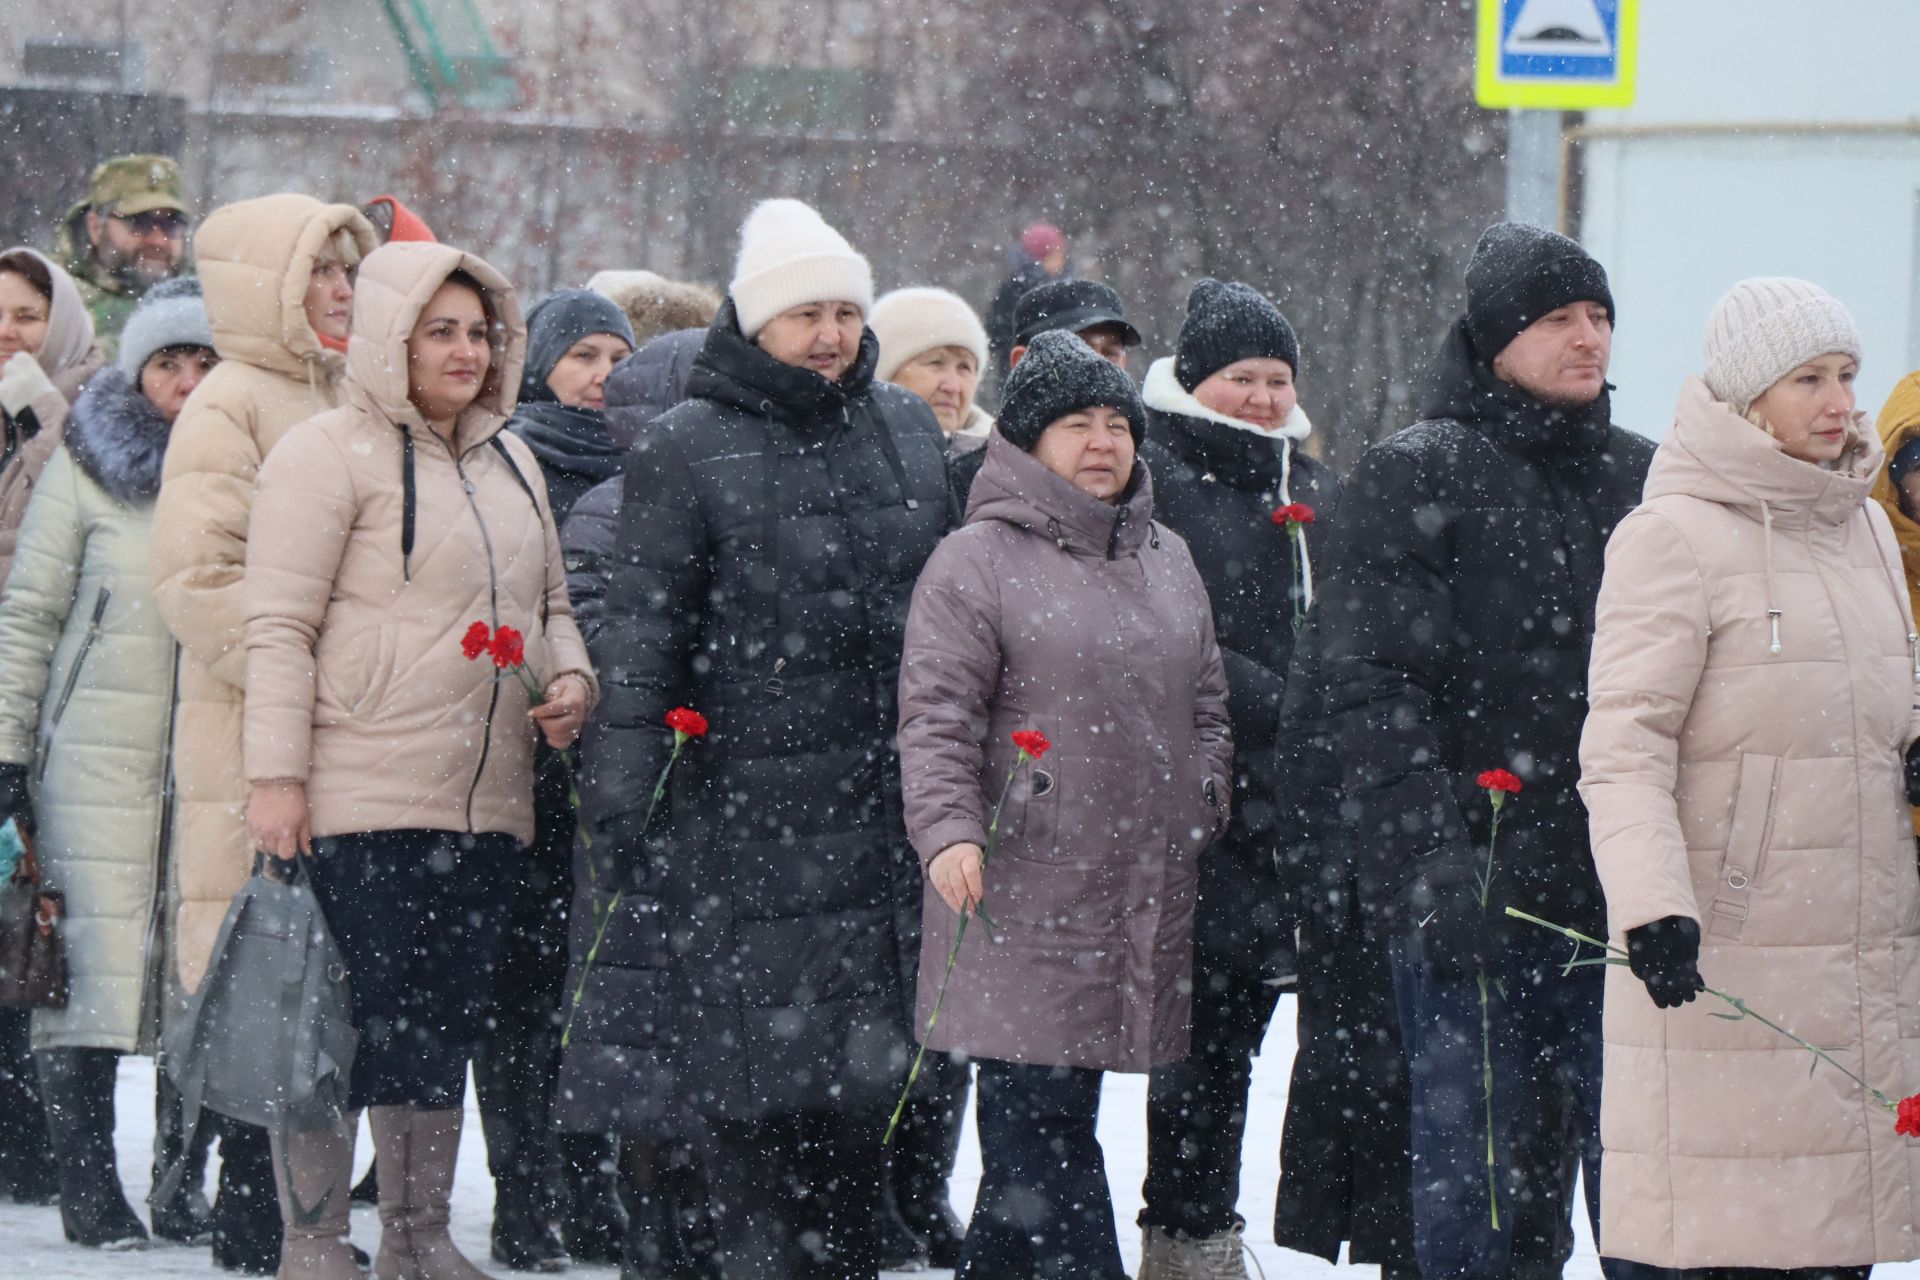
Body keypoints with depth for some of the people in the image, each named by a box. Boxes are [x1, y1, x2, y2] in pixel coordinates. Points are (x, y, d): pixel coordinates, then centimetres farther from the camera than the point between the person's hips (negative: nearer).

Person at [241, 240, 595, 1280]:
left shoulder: (509, 460, 18)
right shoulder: (330, 454, -6)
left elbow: (548, 602, 28)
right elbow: (279, 625, -10)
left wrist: (570, 678, 7)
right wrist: (275, 774, -16)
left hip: (488, 799, 7)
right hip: (360, 798, -7)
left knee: (445, 1028, 10)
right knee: (346, 1019, -6)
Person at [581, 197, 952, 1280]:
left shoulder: (909, 432, 15)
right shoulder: (689, 449, -2)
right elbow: (642, 627, -4)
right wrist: (623, 784, -11)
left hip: (887, 807, 5)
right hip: (749, 808, -5)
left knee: (867, 1065, 6)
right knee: (757, 1062, -7)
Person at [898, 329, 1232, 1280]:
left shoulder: (1168, 561, 18)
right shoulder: (977, 562, -3)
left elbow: (1205, 710, 25)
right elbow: (937, 716, -10)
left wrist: (1204, 819, 16)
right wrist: (948, 831, -23)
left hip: (1144, 897, 6)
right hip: (1020, 894, -6)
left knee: (1040, 1125, 9)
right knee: (1042, 1123, -9)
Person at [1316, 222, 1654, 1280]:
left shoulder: (1645, 479, 15)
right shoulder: (1414, 478, -1)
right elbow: (1374, 682, -8)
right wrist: (1434, 860, -18)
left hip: (1618, 897, 4)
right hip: (1471, 895, -4)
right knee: (1472, 1165, -2)